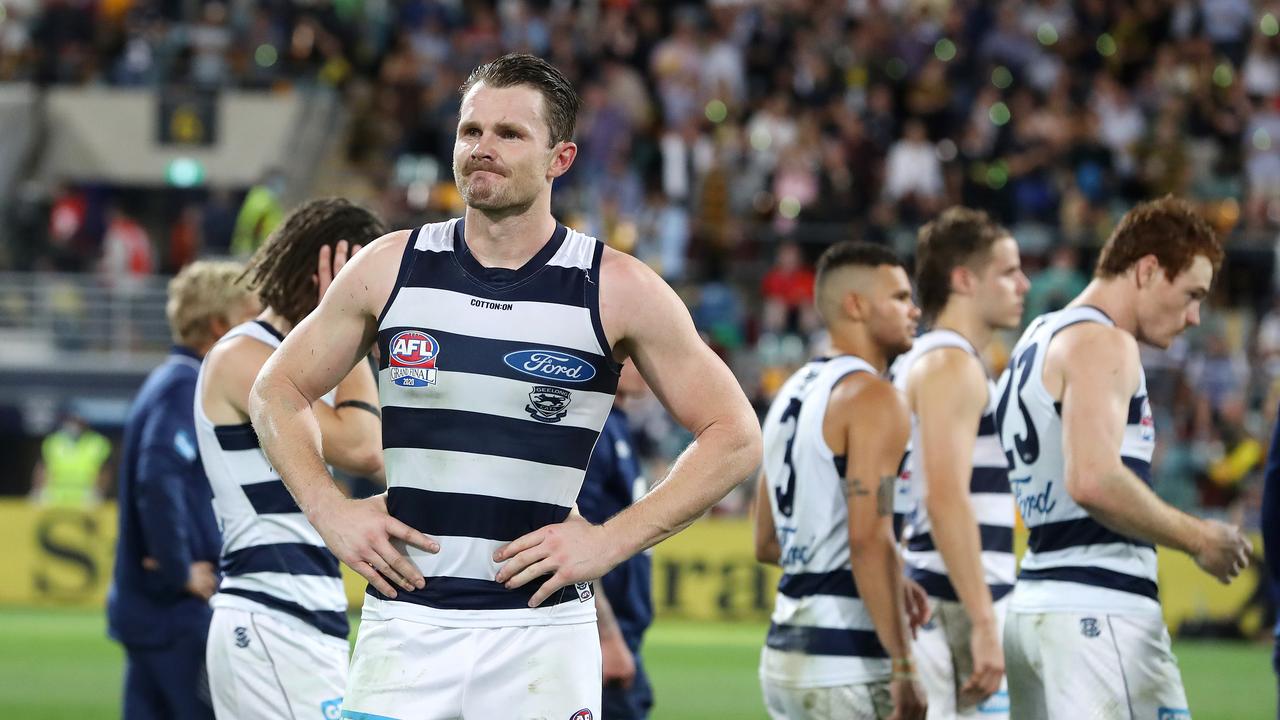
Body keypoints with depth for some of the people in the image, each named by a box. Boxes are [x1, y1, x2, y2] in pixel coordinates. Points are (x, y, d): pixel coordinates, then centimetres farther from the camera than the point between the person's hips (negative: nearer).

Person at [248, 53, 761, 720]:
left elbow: (734, 437, 3)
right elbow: (278, 391, 16)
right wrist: (330, 511, 1)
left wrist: (613, 540, -6)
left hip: (541, 633, -1)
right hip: (404, 623, 2)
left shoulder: (616, 289, -1)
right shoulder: (389, 268, 5)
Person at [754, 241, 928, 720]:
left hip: (783, 653, 9)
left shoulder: (793, 393, 16)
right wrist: (904, 669, -22)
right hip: (847, 662, -9)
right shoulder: (873, 397, -12)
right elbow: (869, 539, -22)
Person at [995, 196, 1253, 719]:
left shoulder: (1037, 341, 21)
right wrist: (1196, 538, -12)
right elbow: (1093, 481, -23)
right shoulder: (1101, 344, -9)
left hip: (1032, 605, 10)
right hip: (1098, 610, -10)